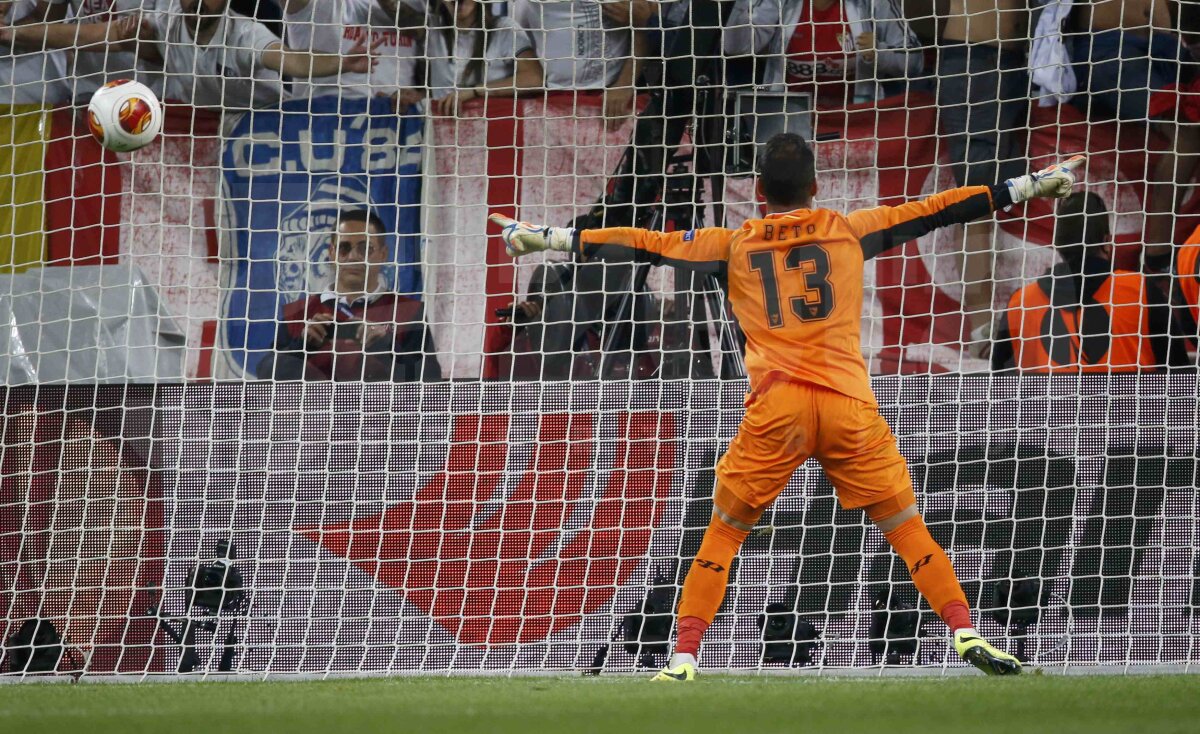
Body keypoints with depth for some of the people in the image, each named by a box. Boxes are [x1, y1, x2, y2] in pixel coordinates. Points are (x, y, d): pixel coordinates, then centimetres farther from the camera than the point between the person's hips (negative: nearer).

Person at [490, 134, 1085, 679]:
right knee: (904, 524, 7)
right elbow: (933, 211, 19)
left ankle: (683, 659, 0)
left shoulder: (734, 244, 15)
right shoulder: (850, 230, 16)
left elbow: (646, 245, 15)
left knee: (723, 532, 9)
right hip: (849, 404, 0)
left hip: (775, 408, 0)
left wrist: (550, 239, 20)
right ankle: (965, 635, -5)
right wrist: (1028, 186, 24)